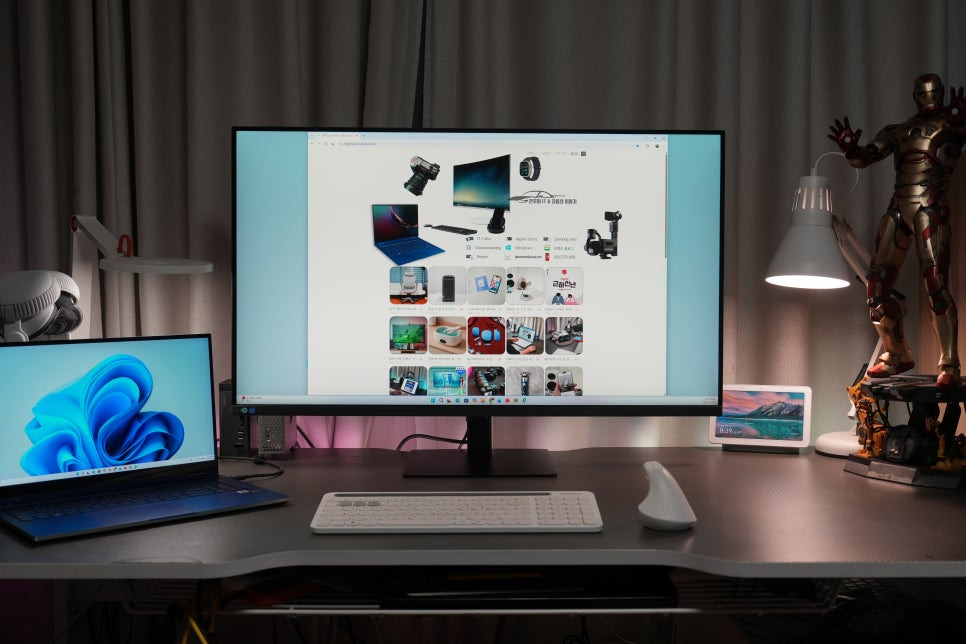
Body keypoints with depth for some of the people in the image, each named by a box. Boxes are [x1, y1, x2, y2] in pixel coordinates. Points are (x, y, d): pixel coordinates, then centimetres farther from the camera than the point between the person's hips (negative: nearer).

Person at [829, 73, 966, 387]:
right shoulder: (896, 131, 18)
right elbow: (862, 159, 6)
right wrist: (849, 147, -15)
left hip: (930, 210, -4)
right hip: (897, 210, 5)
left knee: (936, 285, -17)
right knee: (876, 288, 3)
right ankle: (897, 355, 21)